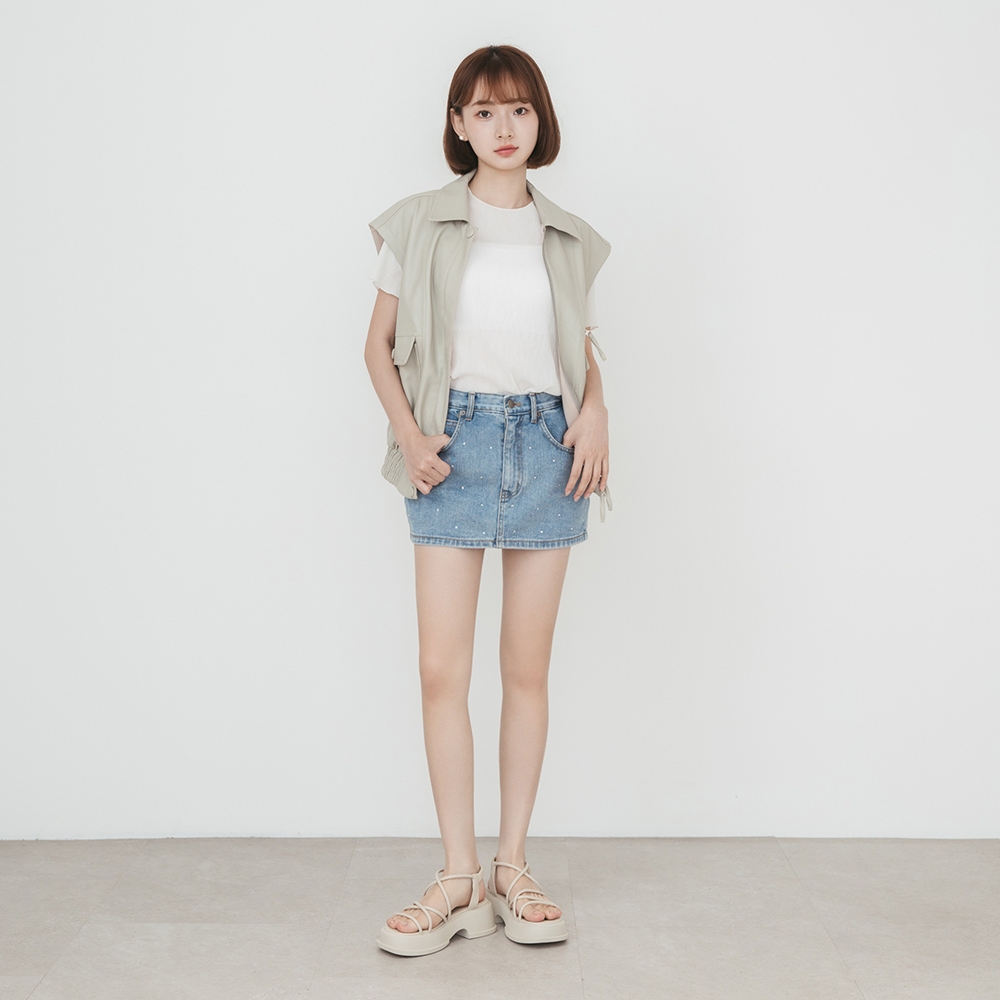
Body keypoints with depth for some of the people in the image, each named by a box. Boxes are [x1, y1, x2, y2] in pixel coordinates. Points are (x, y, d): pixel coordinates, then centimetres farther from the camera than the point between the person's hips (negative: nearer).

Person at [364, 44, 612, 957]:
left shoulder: (569, 239, 10)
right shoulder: (417, 226, 4)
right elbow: (381, 343, 7)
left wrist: (596, 411, -3)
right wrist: (407, 430, -8)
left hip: (546, 444, 2)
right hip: (456, 445, -2)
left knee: (528, 667, 6)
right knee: (441, 669, -6)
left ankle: (513, 865, 17)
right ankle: (460, 878, 6)